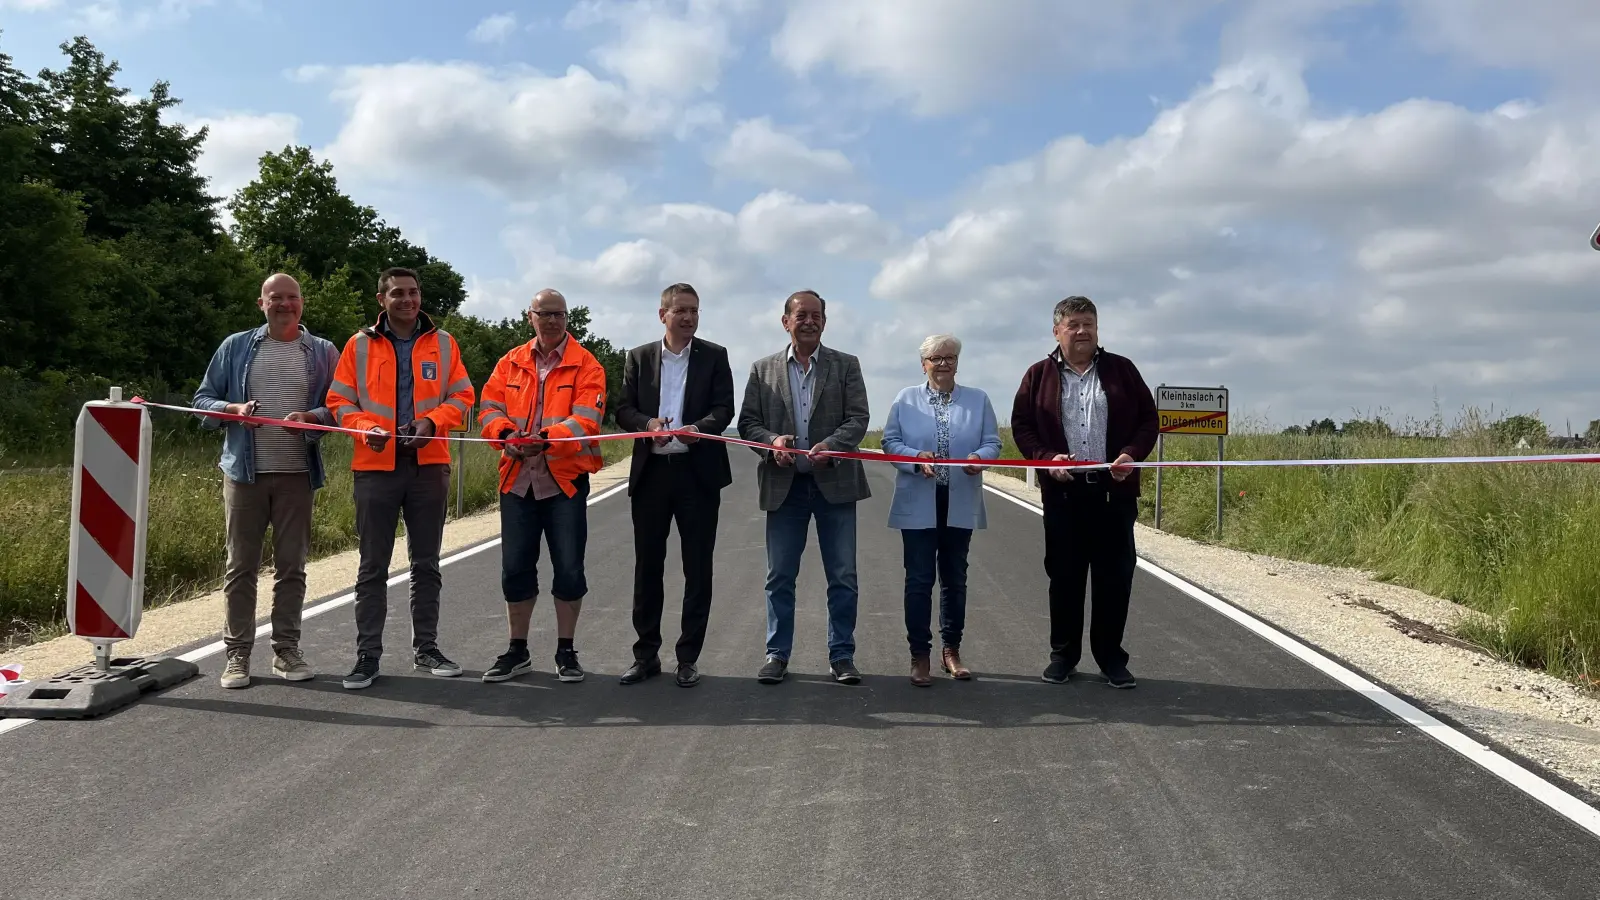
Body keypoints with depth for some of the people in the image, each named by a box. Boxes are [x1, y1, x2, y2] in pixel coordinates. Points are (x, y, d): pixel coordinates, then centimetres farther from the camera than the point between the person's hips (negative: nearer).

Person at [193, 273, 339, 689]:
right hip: (244, 471, 0)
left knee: (291, 565, 5)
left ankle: (286, 650, 14)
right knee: (241, 565, 1)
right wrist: (233, 409, -10)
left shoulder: (322, 352, 9)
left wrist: (312, 418, -17)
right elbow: (203, 399, 11)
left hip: (297, 473, 0)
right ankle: (237, 654, 7)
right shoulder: (235, 347, 10)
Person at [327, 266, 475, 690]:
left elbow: (462, 396, 7)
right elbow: (339, 400, 4)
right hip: (376, 466, -1)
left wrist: (432, 421, -12)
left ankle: (426, 647, 22)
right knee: (373, 567, 3)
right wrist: (365, 427, -15)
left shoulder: (443, 343, 7)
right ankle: (367, 655, 9)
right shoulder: (360, 345, 4)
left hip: (429, 464, 2)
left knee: (426, 564, 11)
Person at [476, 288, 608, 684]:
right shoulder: (511, 362, 12)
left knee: (568, 568, 1)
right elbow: (490, 407, 6)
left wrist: (547, 439, -27)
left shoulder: (586, 365, -1)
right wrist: (505, 434, -15)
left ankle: (566, 651, 16)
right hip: (517, 480, 3)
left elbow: (586, 418, -13)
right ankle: (517, 651, 22)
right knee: (515, 567, 8)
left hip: (565, 479, -3)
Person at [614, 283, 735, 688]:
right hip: (651, 472, 1)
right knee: (647, 566, 6)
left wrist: (696, 429, -23)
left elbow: (724, 408, -3)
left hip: (698, 472, -1)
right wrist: (647, 424, -16)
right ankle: (646, 654, 17)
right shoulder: (639, 357, 10)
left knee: (697, 568, 2)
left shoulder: (714, 355, 6)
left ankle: (688, 658, 12)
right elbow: (623, 409, 5)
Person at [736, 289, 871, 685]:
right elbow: (747, 421, 6)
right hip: (784, 485, 1)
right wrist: (771, 441, -14)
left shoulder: (847, 366, 6)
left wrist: (831, 445, -21)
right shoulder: (763, 369, 9)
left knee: (843, 577, 3)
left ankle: (842, 656, 14)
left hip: (834, 483, 0)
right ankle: (777, 654, 17)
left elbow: (858, 418, -2)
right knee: (779, 577, 6)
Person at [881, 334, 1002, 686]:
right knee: (919, 580, -1)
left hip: (960, 504, 2)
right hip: (918, 504, -2)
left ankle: (951, 650, 23)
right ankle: (919, 655, 7)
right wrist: (916, 457, -17)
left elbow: (992, 443, 4)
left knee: (955, 579, 11)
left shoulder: (978, 400, 8)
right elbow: (890, 442, 2)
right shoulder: (906, 399, 4)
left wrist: (979, 457, -18)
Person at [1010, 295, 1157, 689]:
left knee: (1115, 576, 3)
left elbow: (1148, 418, 8)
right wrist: (1047, 458, -11)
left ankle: (1111, 657, 15)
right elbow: (1021, 425, 5)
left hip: (1115, 490, 0)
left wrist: (1132, 454, -10)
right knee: (1064, 576, 6)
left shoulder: (1121, 370, 7)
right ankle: (1063, 655, 18)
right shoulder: (1039, 375, 6)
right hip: (1063, 491, 0)